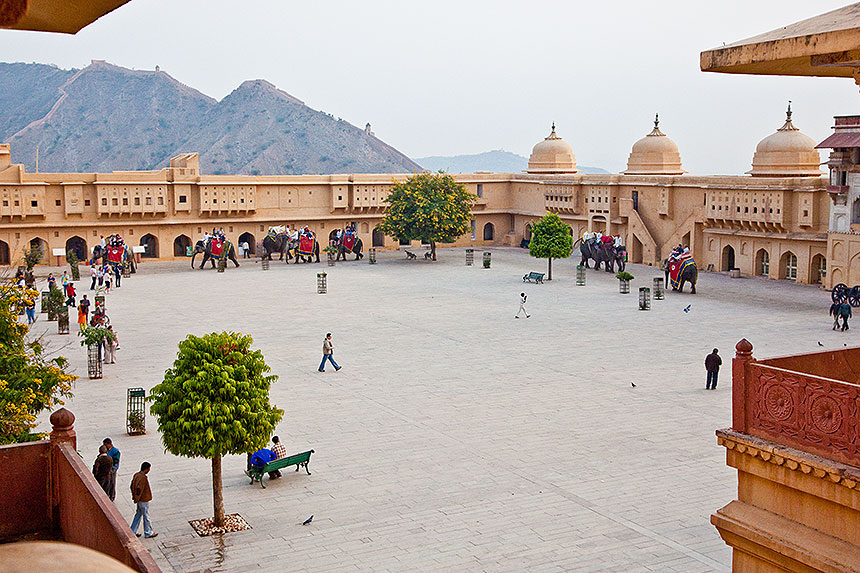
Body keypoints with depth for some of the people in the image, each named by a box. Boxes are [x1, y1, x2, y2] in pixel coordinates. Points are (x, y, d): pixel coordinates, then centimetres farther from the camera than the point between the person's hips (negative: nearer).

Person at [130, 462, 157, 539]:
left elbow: (132, 486, 11)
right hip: (144, 500, -9)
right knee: (146, 516, 5)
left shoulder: (136, 475, 3)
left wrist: (134, 496, 16)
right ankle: (148, 533, 17)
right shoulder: (143, 478, -26)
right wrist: (137, 499, -18)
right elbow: (139, 489, -28)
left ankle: (133, 532, 24)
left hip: (139, 500, 9)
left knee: (138, 515, 19)